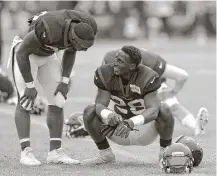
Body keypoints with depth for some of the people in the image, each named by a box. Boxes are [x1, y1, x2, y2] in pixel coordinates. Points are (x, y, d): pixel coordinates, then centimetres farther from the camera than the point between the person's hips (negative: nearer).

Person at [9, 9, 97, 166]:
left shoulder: (86, 29, -22)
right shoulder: (49, 31, -42)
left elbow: (70, 51, -2)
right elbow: (22, 53, -29)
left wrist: (65, 81, -7)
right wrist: (30, 86, -25)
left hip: (47, 56, 6)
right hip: (25, 54, -6)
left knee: (57, 102, -1)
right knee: (26, 102, -16)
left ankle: (55, 152, 2)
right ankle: (26, 152, -13)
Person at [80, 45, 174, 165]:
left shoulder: (147, 78, -26)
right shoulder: (106, 74, -18)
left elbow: (153, 111, -36)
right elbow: (100, 105, -23)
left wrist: (131, 122, -54)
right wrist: (109, 115, -48)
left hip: (145, 128, -2)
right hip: (121, 127, 3)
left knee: (164, 110, -32)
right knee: (89, 112, -21)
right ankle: (105, 155, -2)